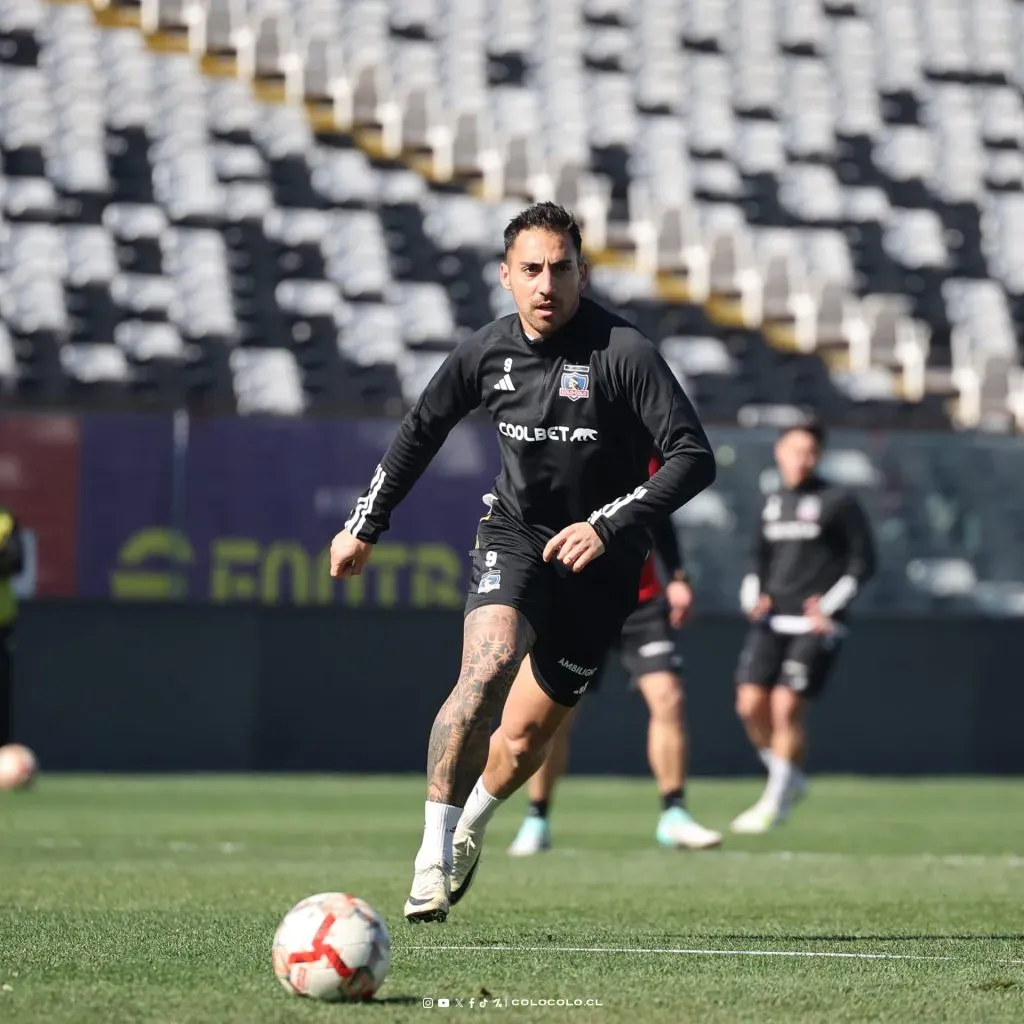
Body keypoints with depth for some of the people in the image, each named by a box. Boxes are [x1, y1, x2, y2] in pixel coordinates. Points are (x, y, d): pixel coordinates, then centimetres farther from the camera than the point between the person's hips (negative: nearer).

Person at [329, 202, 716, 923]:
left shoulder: (625, 353, -18)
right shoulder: (487, 352, -4)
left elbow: (694, 457, -21)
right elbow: (422, 430, 14)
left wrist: (609, 524, -30)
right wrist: (365, 526, 18)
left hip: (599, 560, -1)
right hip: (515, 536, 1)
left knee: (527, 733, 4)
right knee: (490, 663, -28)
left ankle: (470, 828, 37)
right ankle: (434, 854, -22)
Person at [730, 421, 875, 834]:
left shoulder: (838, 503, -1)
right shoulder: (771, 504, 16)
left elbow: (863, 561, -2)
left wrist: (829, 606, -11)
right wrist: (754, 596, 7)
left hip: (816, 624, -5)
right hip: (771, 621, 5)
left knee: (787, 705, -13)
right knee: (751, 703, -6)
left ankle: (775, 802, -2)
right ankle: (790, 780, 15)